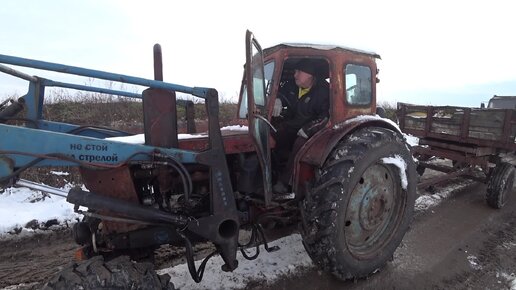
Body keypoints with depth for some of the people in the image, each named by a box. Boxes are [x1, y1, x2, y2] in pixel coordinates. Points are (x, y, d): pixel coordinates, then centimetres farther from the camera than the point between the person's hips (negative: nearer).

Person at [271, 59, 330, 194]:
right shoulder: (292, 86, 4)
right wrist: (277, 100, -3)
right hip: (290, 124, 7)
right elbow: (280, 93, 23)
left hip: (310, 128, -6)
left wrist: (307, 129, -29)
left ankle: (284, 182, -30)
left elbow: (326, 115, -22)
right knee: (271, 137, -18)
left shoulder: (323, 90, -15)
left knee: (300, 142, -35)